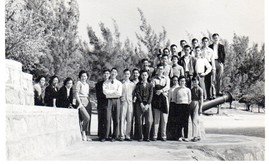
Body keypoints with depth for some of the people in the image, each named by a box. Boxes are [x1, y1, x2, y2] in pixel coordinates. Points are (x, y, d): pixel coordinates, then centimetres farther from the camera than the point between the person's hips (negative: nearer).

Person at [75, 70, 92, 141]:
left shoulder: (87, 84, 20)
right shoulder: (79, 83, 0)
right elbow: (76, 94, -7)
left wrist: (89, 101, 11)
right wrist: (80, 103, -15)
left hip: (87, 102, 7)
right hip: (81, 101, -7)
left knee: (88, 119, 2)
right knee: (87, 117, -21)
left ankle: (87, 135, 8)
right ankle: (83, 132, -4)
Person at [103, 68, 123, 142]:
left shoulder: (119, 83, 11)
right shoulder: (105, 83, 12)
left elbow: (119, 93, -4)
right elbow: (105, 91, -6)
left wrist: (109, 92, -4)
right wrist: (114, 91, -6)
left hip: (116, 101, 1)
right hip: (108, 100, -1)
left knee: (116, 119, 0)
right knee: (107, 118, -8)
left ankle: (115, 136, 7)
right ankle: (106, 136, -4)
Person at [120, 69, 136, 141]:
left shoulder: (132, 84, 13)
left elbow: (134, 94, 17)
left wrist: (133, 99, 0)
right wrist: (120, 99, -5)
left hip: (130, 103, 2)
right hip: (123, 102, -2)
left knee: (129, 120, 0)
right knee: (122, 119, -6)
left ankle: (127, 136, 5)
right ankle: (122, 136, -3)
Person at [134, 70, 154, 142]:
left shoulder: (150, 85, 12)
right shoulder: (138, 85, 11)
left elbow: (151, 95, 4)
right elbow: (137, 94, 1)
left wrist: (147, 105, -8)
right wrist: (141, 104, -10)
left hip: (148, 104, 1)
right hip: (139, 104, -1)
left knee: (149, 121, -7)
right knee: (139, 121, -5)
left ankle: (147, 137, 1)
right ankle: (140, 137, 1)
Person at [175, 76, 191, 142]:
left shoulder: (188, 90, 8)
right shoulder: (176, 90, 9)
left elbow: (190, 100, 9)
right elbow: (174, 98, 13)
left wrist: (188, 103, -5)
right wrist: (176, 103, 0)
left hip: (186, 105, 0)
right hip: (178, 105, 0)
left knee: (186, 121, 0)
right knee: (179, 121, -2)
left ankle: (185, 137, 5)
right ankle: (179, 136, 3)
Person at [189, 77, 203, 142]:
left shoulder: (200, 89, -3)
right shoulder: (191, 89, 14)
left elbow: (201, 99, -6)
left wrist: (200, 108, -11)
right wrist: (189, 107, 15)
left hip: (196, 104, -7)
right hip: (191, 105, 7)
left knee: (195, 121, -14)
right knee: (193, 121, 8)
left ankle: (195, 136, -15)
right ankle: (198, 136, 16)